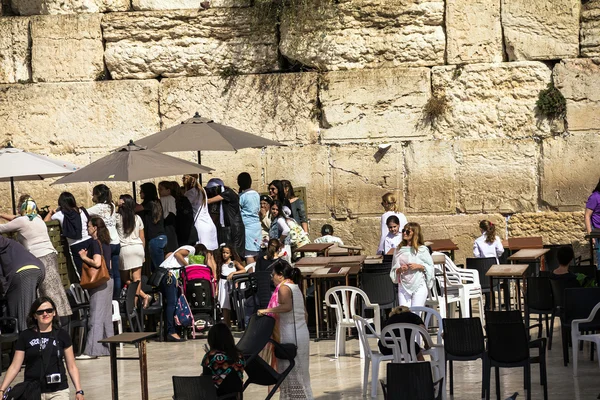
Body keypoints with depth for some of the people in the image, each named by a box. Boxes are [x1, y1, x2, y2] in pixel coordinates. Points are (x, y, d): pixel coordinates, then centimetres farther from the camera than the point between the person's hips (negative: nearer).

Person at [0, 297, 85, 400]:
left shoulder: (61, 334, 5)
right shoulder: (25, 336, 3)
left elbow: (72, 366, 6)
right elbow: (15, 367, 2)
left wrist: (79, 391, -2)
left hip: (59, 391, 0)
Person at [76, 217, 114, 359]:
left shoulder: (95, 243, -13)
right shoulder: (106, 243, 14)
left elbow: (97, 262, -25)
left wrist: (84, 257, -9)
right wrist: (87, 256, 19)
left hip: (99, 282, -9)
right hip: (108, 280, 9)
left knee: (96, 316, -11)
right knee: (106, 315, 13)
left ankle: (92, 351, -13)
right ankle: (108, 346, 17)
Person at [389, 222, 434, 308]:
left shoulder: (422, 250, -1)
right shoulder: (398, 250, 10)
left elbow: (430, 267, 1)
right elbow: (393, 270, 14)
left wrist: (419, 266, -13)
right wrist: (399, 270, -6)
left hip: (419, 287, -3)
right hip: (403, 286, 4)